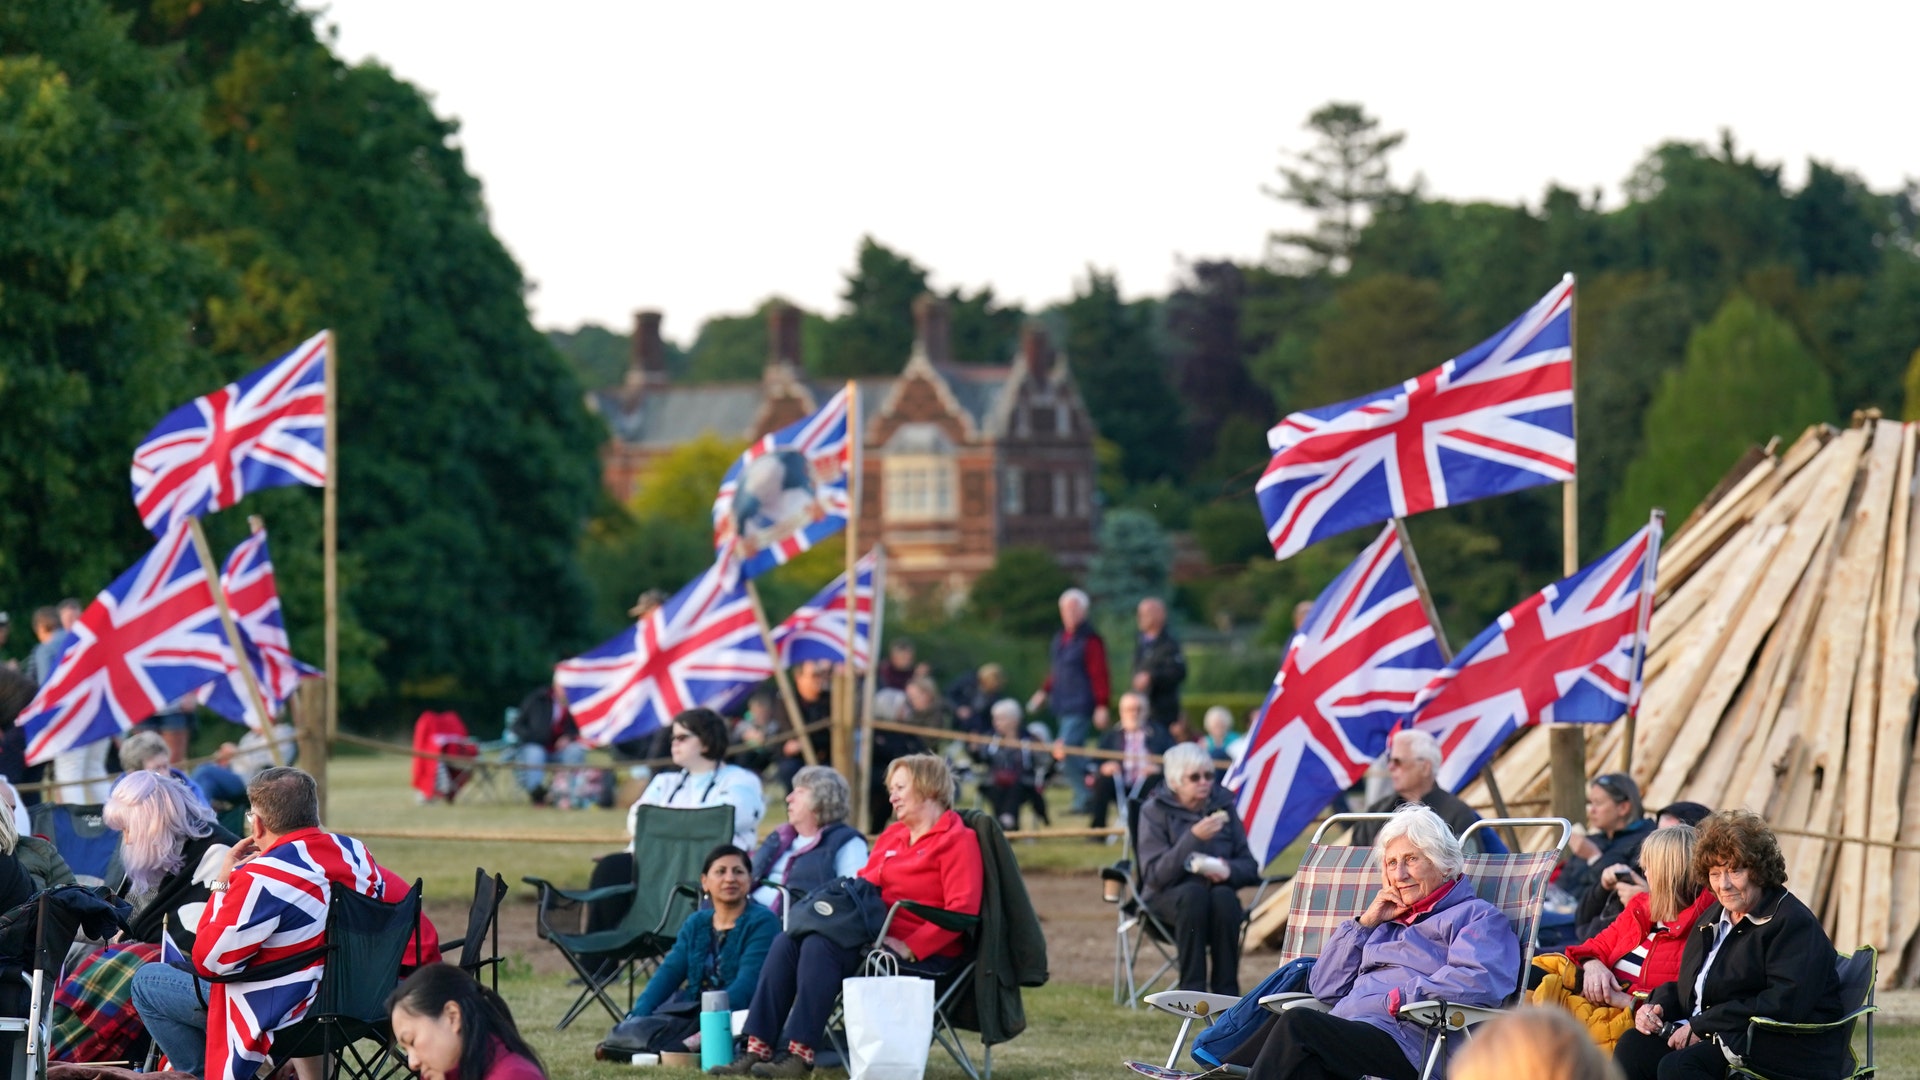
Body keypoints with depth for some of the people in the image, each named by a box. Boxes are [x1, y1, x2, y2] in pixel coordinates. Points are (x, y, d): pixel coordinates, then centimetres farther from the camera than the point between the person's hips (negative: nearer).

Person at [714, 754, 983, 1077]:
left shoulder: (958, 840, -5)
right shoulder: (891, 836, 21)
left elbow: (961, 909, -16)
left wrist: (910, 947, -21)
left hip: (920, 954, -8)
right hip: (871, 933, 8)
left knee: (820, 946, -29)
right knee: (786, 942, -14)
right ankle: (759, 1048, -21)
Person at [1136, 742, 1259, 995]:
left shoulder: (1223, 805, 8)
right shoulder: (1155, 811, -3)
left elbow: (1250, 866, 8)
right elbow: (1154, 874, -14)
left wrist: (1229, 871, -17)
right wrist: (1193, 838, -25)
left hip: (1218, 890, 2)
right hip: (1168, 896, -2)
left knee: (1224, 897, -34)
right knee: (1194, 893, -37)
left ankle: (1226, 991, -29)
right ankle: (1192, 990, -35)